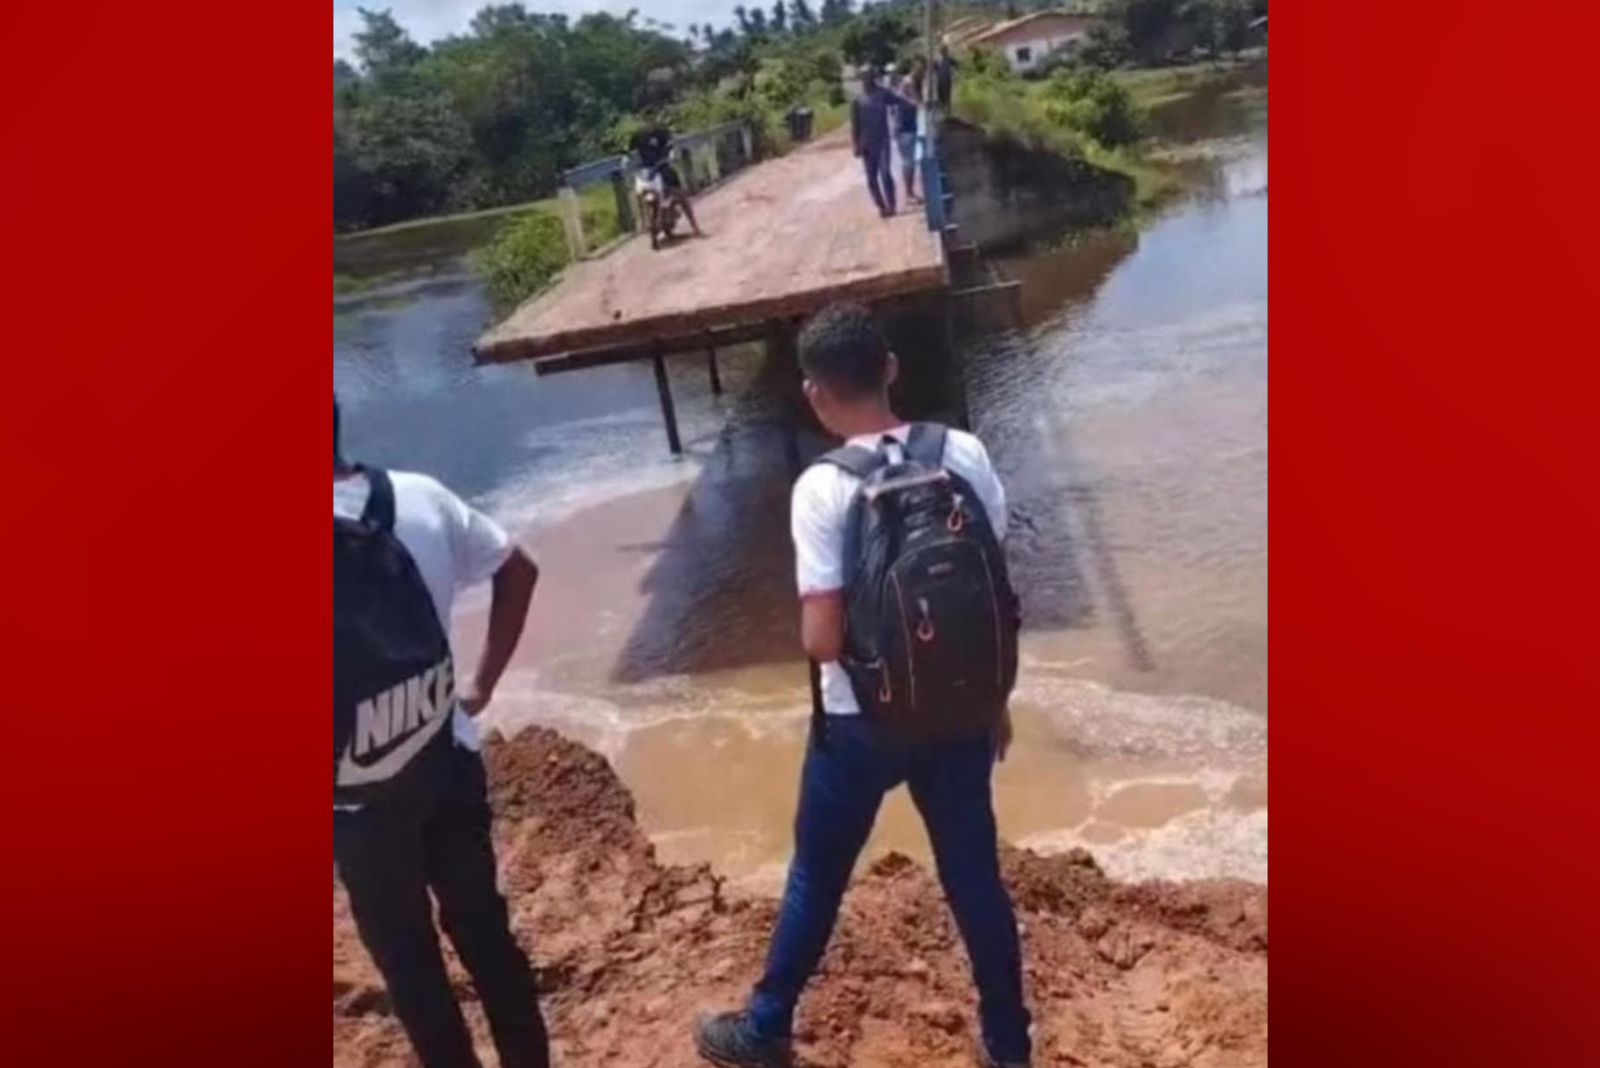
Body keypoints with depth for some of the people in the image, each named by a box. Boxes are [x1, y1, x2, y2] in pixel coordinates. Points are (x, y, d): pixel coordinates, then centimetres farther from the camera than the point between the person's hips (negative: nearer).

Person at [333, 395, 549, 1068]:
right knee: (484, 930, 21)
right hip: (449, 762, 4)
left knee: (407, 960, 17)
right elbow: (518, 572, 4)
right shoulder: (420, 498, -8)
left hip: (360, 799, -4)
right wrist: (483, 683, 9)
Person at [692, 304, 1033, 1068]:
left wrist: (809, 624, 2)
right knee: (974, 875, 19)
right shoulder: (965, 454, -7)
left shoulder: (822, 488, -20)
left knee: (816, 878, 17)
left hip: (861, 725, -3)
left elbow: (823, 640, -22)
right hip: (958, 712, 4)